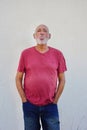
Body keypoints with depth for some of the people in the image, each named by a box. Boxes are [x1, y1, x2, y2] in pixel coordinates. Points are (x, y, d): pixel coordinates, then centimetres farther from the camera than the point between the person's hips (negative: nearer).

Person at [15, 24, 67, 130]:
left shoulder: (57, 54, 2)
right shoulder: (25, 53, 1)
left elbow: (62, 80, 5)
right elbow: (18, 78, 4)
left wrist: (55, 100, 0)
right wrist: (24, 99, -2)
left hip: (50, 105, 0)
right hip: (29, 105, 0)